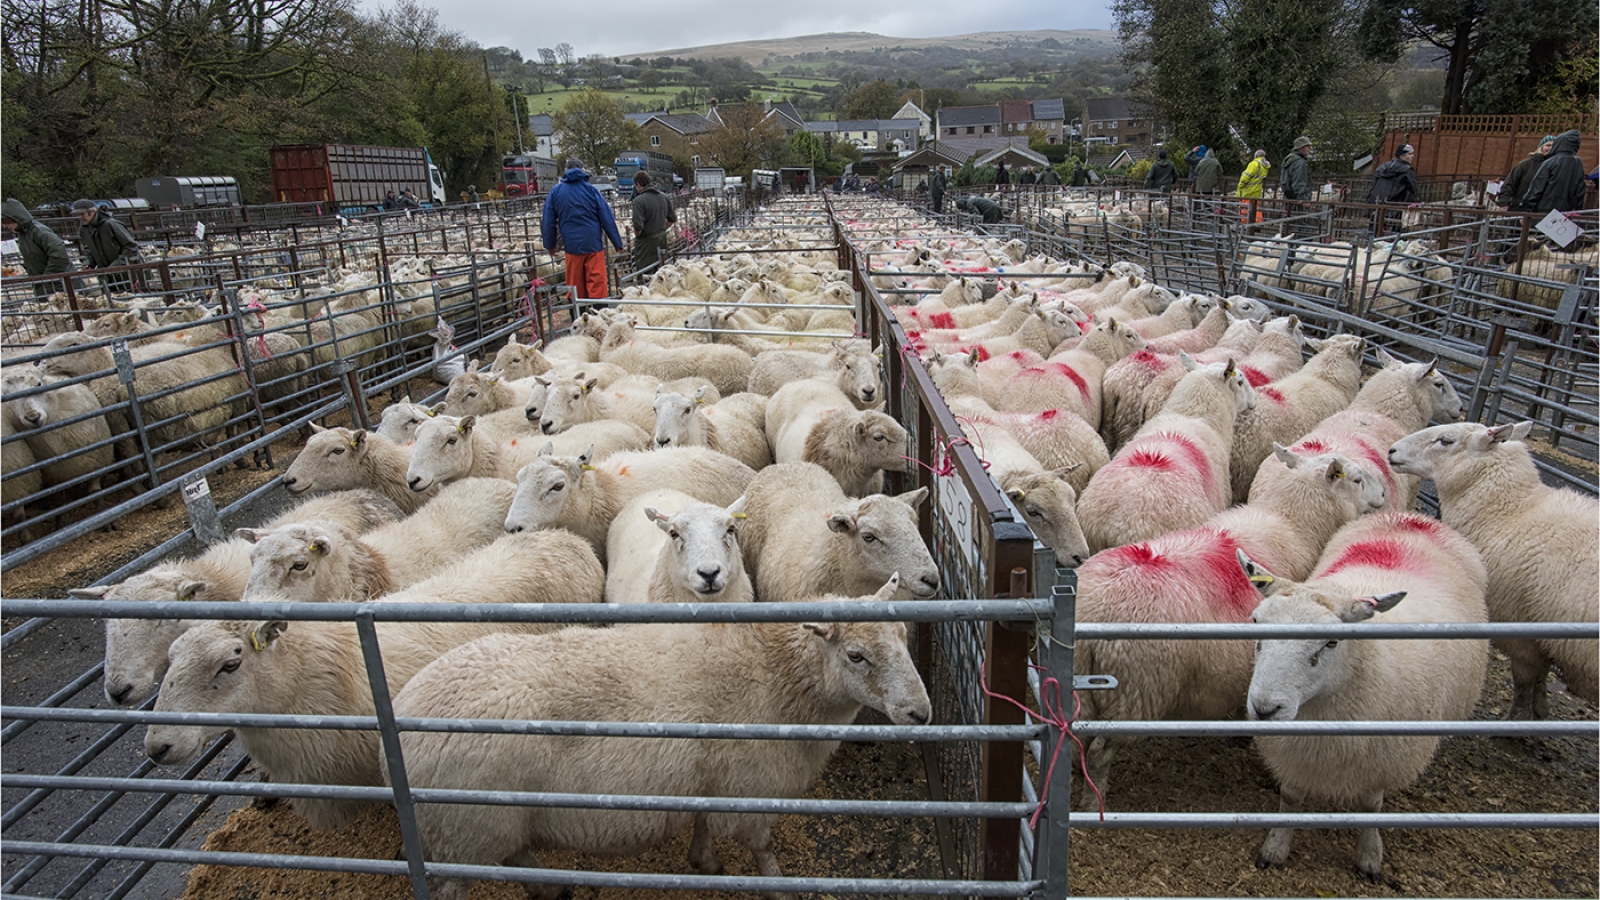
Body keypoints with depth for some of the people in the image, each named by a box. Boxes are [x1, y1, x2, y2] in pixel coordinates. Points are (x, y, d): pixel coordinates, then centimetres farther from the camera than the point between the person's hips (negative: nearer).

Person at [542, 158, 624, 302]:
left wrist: (550, 244, 18)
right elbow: (607, 219, -2)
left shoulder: (555, 192, 5)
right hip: (593, 243, -2)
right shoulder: (590, 189, -1)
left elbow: (549, 221, 8)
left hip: (572, 245, 2)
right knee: (597, 284, -2)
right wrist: (617, 242, 3)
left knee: (575, 287, 11)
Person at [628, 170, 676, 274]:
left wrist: (636, 236, -4)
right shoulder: (663, 197, 4)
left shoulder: (639, 200, -18)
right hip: (662, 239, 7)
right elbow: (672, 218, 11)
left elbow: (638, 226, -23)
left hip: (646, 242, -7)